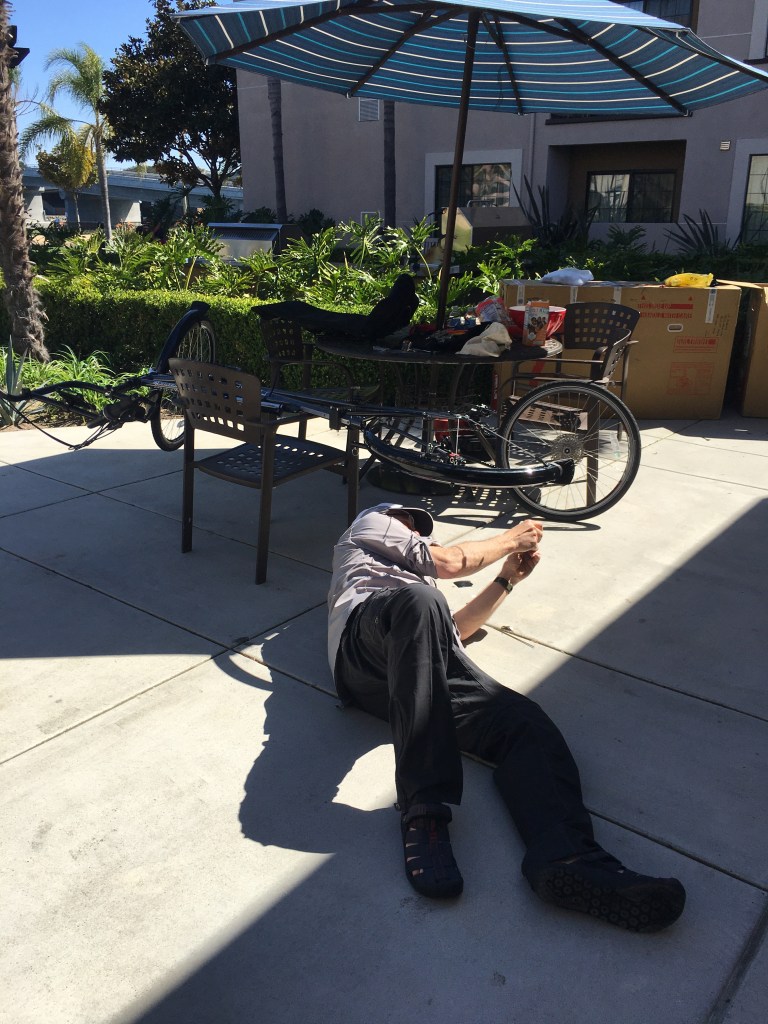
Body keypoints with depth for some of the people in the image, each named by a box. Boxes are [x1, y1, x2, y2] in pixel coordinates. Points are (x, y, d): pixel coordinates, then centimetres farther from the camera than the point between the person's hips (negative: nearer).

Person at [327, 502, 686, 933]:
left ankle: (569, 859, -45)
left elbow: (453, 631, 33)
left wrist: (508, 578, 33)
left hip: (432, 666, 6)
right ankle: (424, 810, -42)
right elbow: (450, 562, 15)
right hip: (369, 638, -6)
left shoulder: (413, 572, 48)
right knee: (421, 600, -40)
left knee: (527, 722, -19)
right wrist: (512, 538, 26)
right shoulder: (372, 522, 29)